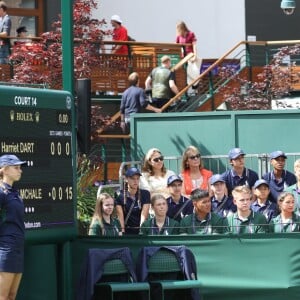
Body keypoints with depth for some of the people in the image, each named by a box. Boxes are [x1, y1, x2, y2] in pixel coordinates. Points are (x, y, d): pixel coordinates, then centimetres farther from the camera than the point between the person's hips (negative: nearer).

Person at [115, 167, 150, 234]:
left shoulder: (145, 194, 3)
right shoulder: (119, 195, 1)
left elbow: (144, 215, -6)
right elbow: (120, 216, -4)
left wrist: (141, 231, -19)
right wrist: (122, 231, -14)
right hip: (127, 231, -1)